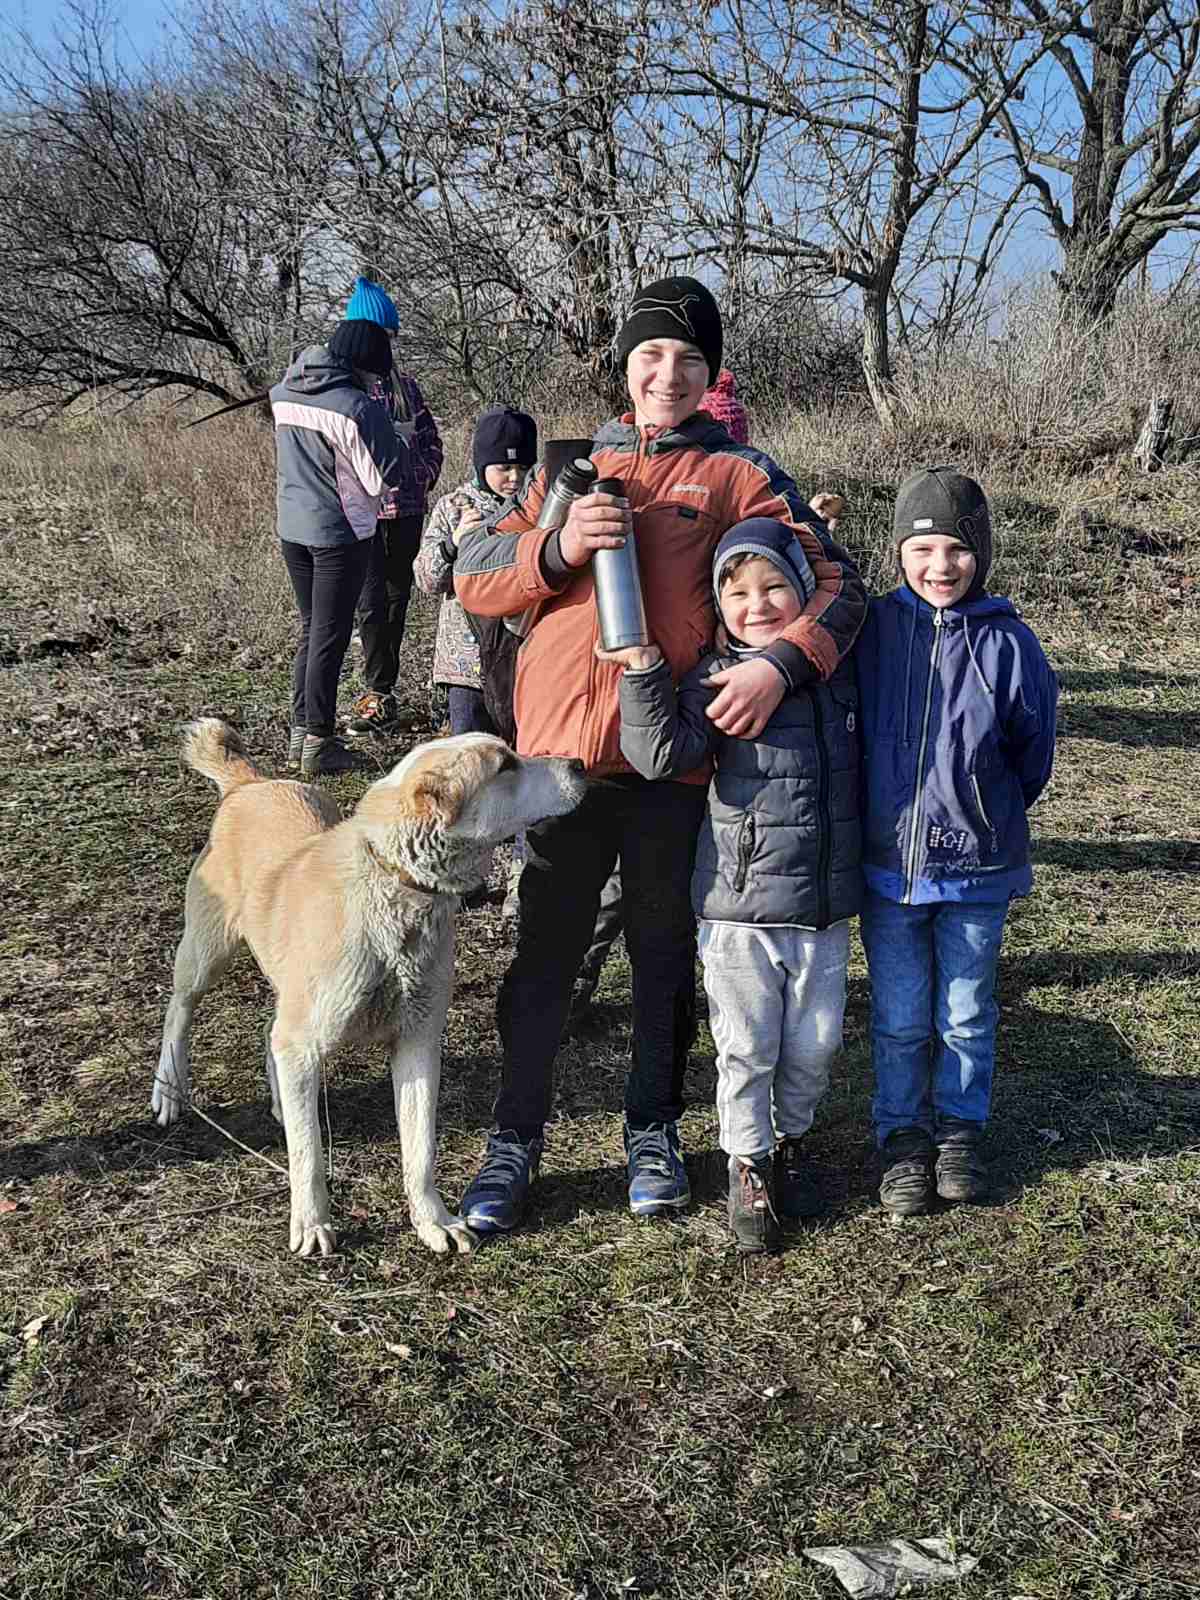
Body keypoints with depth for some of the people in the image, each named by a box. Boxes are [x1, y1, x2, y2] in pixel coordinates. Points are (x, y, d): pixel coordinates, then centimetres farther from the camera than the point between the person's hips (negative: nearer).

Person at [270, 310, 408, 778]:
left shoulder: (283, 393, 3)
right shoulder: (357, 407, -18)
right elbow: (388, 476, -14)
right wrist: (394, 439, 5)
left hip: (292, 526, 7)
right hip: (339, 533, -7)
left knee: (311, 629, 19)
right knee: (330, 636, 2)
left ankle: (300, 731, 24)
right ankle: (318, 744, 8)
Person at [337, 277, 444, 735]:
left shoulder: (406, 385, 13)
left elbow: (431, 441, 18)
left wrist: (423, 479, 2)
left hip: (406, 509, 5)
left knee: (398, 598, 10)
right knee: (371, 602, -11)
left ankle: (379, 690, 21)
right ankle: (380, 694, -4)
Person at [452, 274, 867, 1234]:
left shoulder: (738, 474, 6)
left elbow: (836, 580, -1)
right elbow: (473, 574, 5)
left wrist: (781, 662, -20)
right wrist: (556, 547, -14)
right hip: (561, 751, 1)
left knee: (665, 956, 13)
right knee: (544, 955, 9)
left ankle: (654, 1130, 32)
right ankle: (516, 1139, 25)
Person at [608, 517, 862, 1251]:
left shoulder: (842, 670, 6)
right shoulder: (716, 681, -7)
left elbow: (862, 764, 20)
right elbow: (663, 754, -19)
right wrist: (644, 675, -27)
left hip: (826, 906, 4)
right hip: (741, 904, -3)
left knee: (814, 1044, 14)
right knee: (747, 1047, 6)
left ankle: (792, 1140, 39)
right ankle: (750, 1165, 27)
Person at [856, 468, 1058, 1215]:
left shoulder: (1007, 642, -7)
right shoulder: (874, 628, -4)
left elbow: (1032, 757, 4)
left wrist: (987, 818, 9)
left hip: (977, 870, -1)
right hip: (887, 864, 1)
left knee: (967, 1015, 14)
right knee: (900, 1018, 11)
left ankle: (961, 1129, 34)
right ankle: (903, 1135, 29)